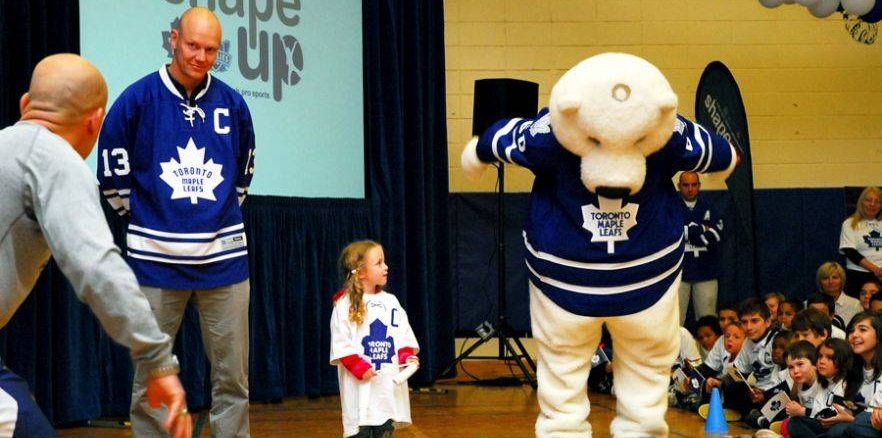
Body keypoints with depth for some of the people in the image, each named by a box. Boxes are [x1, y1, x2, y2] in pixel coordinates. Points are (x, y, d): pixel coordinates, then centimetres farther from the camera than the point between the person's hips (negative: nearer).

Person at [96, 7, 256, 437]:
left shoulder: (232, 104, 5)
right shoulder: (138, 99, -4)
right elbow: (112, 176, 4)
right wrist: (145, 219, 7)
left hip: (224, 255, 3)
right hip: (156, 258, -2)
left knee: (233, 377, 5)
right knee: (150, 378, 2)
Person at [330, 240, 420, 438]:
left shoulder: (391, 301, 10)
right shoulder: (345, 305, -6)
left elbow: (405, 337, 12)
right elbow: (341, 346, -10)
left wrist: (407, 356, -6)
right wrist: (359, 367, -19)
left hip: (390, 383, 5)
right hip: (360, 387, -5)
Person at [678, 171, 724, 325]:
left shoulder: (709, 208, 10)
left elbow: (715, 235, -3)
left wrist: (689, 232, -11)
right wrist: (701, 228, -5)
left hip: (706, 271, 2)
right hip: (678, 271, -2)